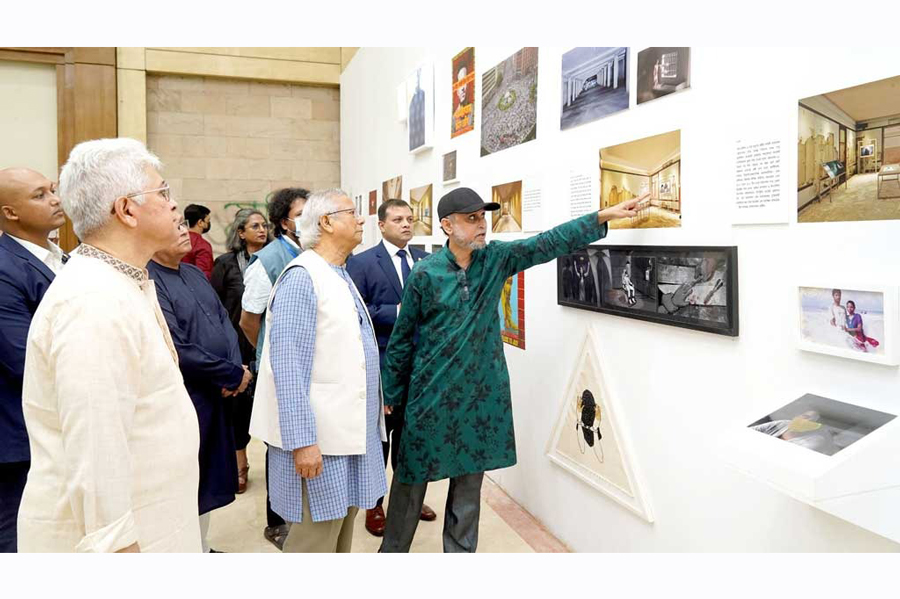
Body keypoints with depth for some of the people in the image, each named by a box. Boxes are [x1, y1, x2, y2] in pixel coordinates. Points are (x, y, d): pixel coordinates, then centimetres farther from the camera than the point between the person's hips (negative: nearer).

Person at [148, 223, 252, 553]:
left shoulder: (196, 273, 10)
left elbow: (225, 322, 9)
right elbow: (178, 350, -22)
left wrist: (234, 371, -9)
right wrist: (234, 374, -13)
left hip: (216, 395, 8)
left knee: (208, 478, 18)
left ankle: (202, 547, 35)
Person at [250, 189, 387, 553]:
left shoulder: (341, 276, 13)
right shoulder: (302, 276, -15)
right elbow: (288, 364, -21)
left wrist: (372, 399, 18)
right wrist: (302, 441, -23)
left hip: (351, 428, 9)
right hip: (318, 438, -9)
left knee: (343, 522, 19)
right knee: (316, 537, 2)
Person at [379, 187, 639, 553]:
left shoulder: (497, 258, -1)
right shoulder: (425, 273, -10)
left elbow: (550, 243, -6)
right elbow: (402, 338, -3)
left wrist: (602, 217, -17)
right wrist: (391, 395, 2)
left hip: (481, 391, 3)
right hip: (431, 392, -3)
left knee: (470, 478, 14)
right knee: (413, 477, 10)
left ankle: (460, 550, 31)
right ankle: (393, 549, 30)